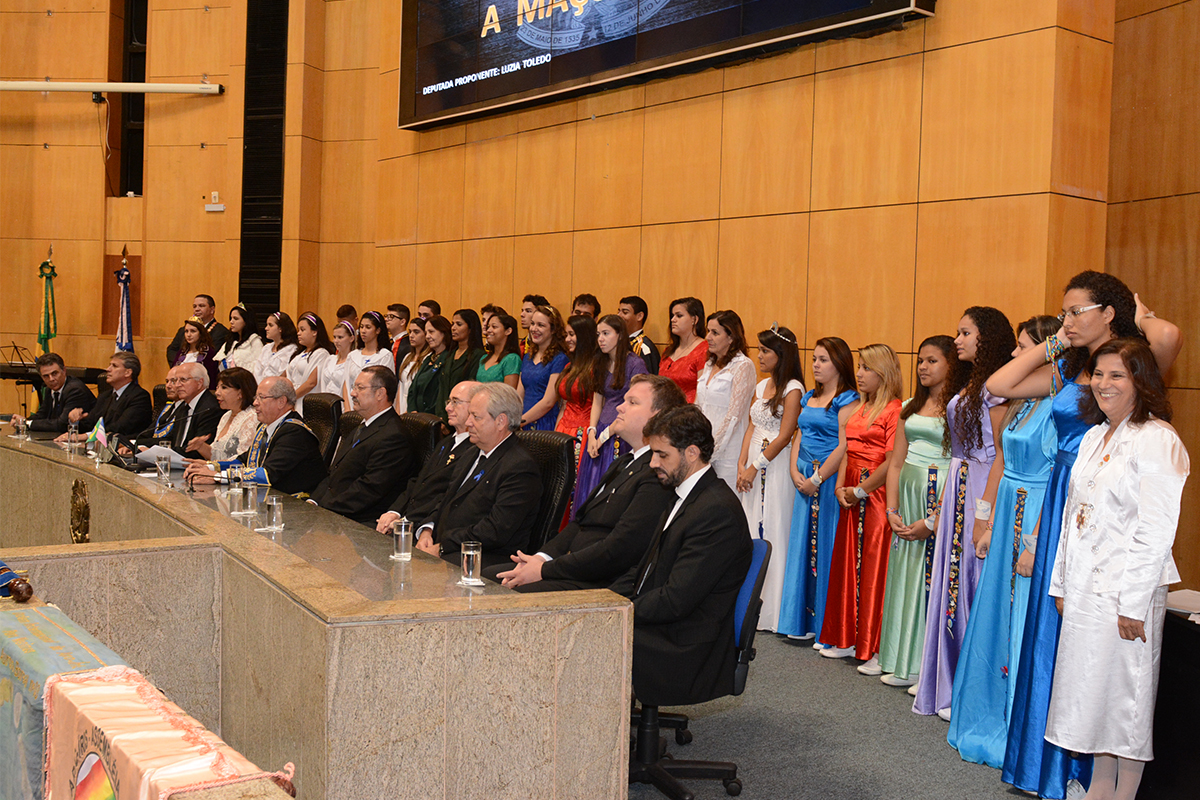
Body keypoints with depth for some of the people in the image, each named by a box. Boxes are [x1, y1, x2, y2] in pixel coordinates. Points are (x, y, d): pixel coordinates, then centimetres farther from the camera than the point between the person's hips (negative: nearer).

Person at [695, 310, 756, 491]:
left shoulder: (743, 366, -9)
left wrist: (712, 450, -14)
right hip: (704, 447, 7)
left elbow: (733, 416, -14)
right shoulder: (709, 365, 15)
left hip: (727, 449, -7)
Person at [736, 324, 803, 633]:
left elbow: (784, 436, -13)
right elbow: (751, 427, 13)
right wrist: (742, 465, 2)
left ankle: (771, 611, 5)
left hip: (776, 465, -8)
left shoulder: (792, 389, -9)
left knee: (772, 532, -4)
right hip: (753, 465, 8)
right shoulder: (761, 386, 14)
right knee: (751, 529, 9)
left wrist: (756, 467, -12)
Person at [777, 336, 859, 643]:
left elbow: (844, 446, -16)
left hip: (831, 479, -8)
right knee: (803, 544, 10)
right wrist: (794, 471, 1)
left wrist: (817, 479, -16)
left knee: (826, 547, -3)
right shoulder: (808, 398, 15)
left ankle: (828, 628, 6)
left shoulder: (847, 400, -9)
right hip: (805, 479, 8)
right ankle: (802, 620, 20)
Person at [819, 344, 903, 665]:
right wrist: (840, 487, 2)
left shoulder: (895, 410, -11)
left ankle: (876, 650, 3)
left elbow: (892, 461, -17)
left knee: (875, 568, -4)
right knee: (848, 563, 12)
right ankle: (847, 639, 23)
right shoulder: (857, 408, 15)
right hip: (851, 495, 8)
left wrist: (861, 490, -12)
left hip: (878, 495, -8)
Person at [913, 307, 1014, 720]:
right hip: (957, 490, 9)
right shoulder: (970, 385, 15)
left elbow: (1001, 453, -17)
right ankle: (952, 689, 22)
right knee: (952, 584, 12)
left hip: (982, 491, -9)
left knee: (976, 587, -3)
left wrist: (984, 510, -21)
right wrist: (942, 508, 15)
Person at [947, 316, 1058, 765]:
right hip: (1008, 519, 9)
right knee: (998, 614, 14)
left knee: (1026, 625, -1)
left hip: (1037, 523, -9)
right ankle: (992, 723, 28)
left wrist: (1035, 543, -21)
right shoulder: (1021, 404, 12)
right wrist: (991, 526, 15)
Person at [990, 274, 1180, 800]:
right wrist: (1053, 344, 8)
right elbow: (999, 385, 8)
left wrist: (1142, 318, -7)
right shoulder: (1065, 370, 11)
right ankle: (1049, 756, 23)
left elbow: (1169, 337, -29)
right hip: (1062, 501, 6)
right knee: (1052, 621, 10)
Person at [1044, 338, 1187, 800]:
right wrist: (1062, 582, 15)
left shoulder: (1157, 440, -13)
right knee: (1092, 688, 13)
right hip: (1084, 587, 8)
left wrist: (1134, 603, -18)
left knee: (1127, 694, 3)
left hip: (1126, 589, -8)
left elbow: (1157, 531, -17)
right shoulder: (1094, 437, 12)